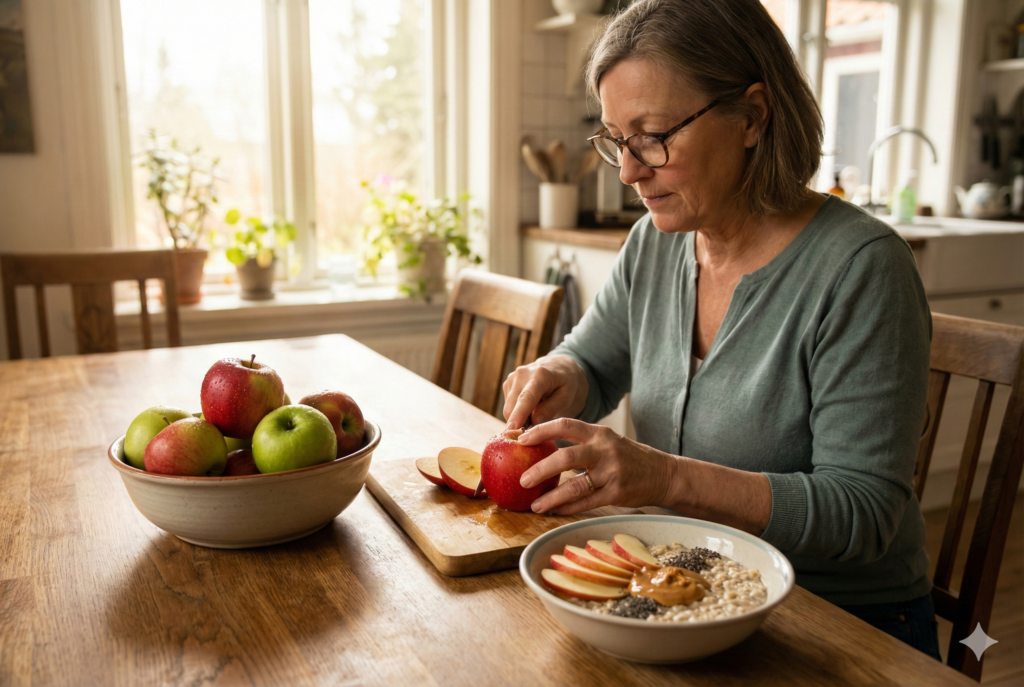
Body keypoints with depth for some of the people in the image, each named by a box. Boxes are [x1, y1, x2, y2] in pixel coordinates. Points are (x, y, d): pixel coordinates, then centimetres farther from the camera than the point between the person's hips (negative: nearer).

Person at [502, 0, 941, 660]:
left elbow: (862, 511, -21)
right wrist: (558, 380, -10)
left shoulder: (860, 267, -19)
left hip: (845, 626, -5)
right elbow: (592, 364, 14)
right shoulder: (655, 242, 1)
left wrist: (668, 477, -32)